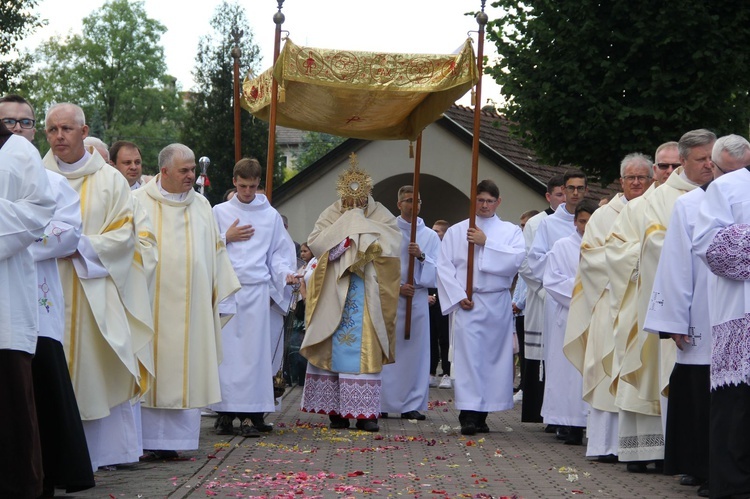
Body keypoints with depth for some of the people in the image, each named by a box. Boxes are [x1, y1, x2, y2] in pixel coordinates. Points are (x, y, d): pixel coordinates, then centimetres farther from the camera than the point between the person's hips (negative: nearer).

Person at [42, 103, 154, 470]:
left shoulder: (110, 180, 7)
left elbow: (124, 233, 1)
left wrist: (82, 246, -12)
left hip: (94, 291, -1)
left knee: (96, 368, -3)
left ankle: (103, 450, 4)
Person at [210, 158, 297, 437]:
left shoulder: (270, 215, 13)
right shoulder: (219, 212, 12)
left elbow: (278, 254, 13)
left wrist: (286, 274, -5)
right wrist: (227, 238, -3)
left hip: (257, 291, 0)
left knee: (254, 351, -5)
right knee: (225, 351, -4)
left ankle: (250, 414, -5)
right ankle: (225, 412, -1)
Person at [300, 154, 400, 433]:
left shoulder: (380, 217, 6)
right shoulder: (331, 216, 6)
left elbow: (394, 245, -8)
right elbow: (315, 243, -7)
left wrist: (364, 229, -12)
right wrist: (344, 225, -12)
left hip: (367, 298, 0)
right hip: (336, 295, 0)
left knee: (366, 350, -3)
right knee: (336, 349, 0)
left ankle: (364, 412, -2)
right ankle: (337, 410, 5)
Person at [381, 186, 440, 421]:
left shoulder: (430, 236, 11)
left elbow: (436, 272, 5)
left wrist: (421, 256, -12)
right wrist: (396, 287, -12)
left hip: (418, 298, 2)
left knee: (415, 351, 1)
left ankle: (411, 405, 6)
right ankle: (379, 403, -1)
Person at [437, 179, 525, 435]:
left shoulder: (511, 231, 9)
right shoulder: (456, 231, 9)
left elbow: (517, 259, -9)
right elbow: (444, 266, 2)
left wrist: (486, 243, -13)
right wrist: (458, 296, -9)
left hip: (498, 303, 2)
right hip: (468, 303, -2)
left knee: (493, 356, 3)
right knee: (468, 355, -11)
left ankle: (482, 413, 11)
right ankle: (468, 415, -15)